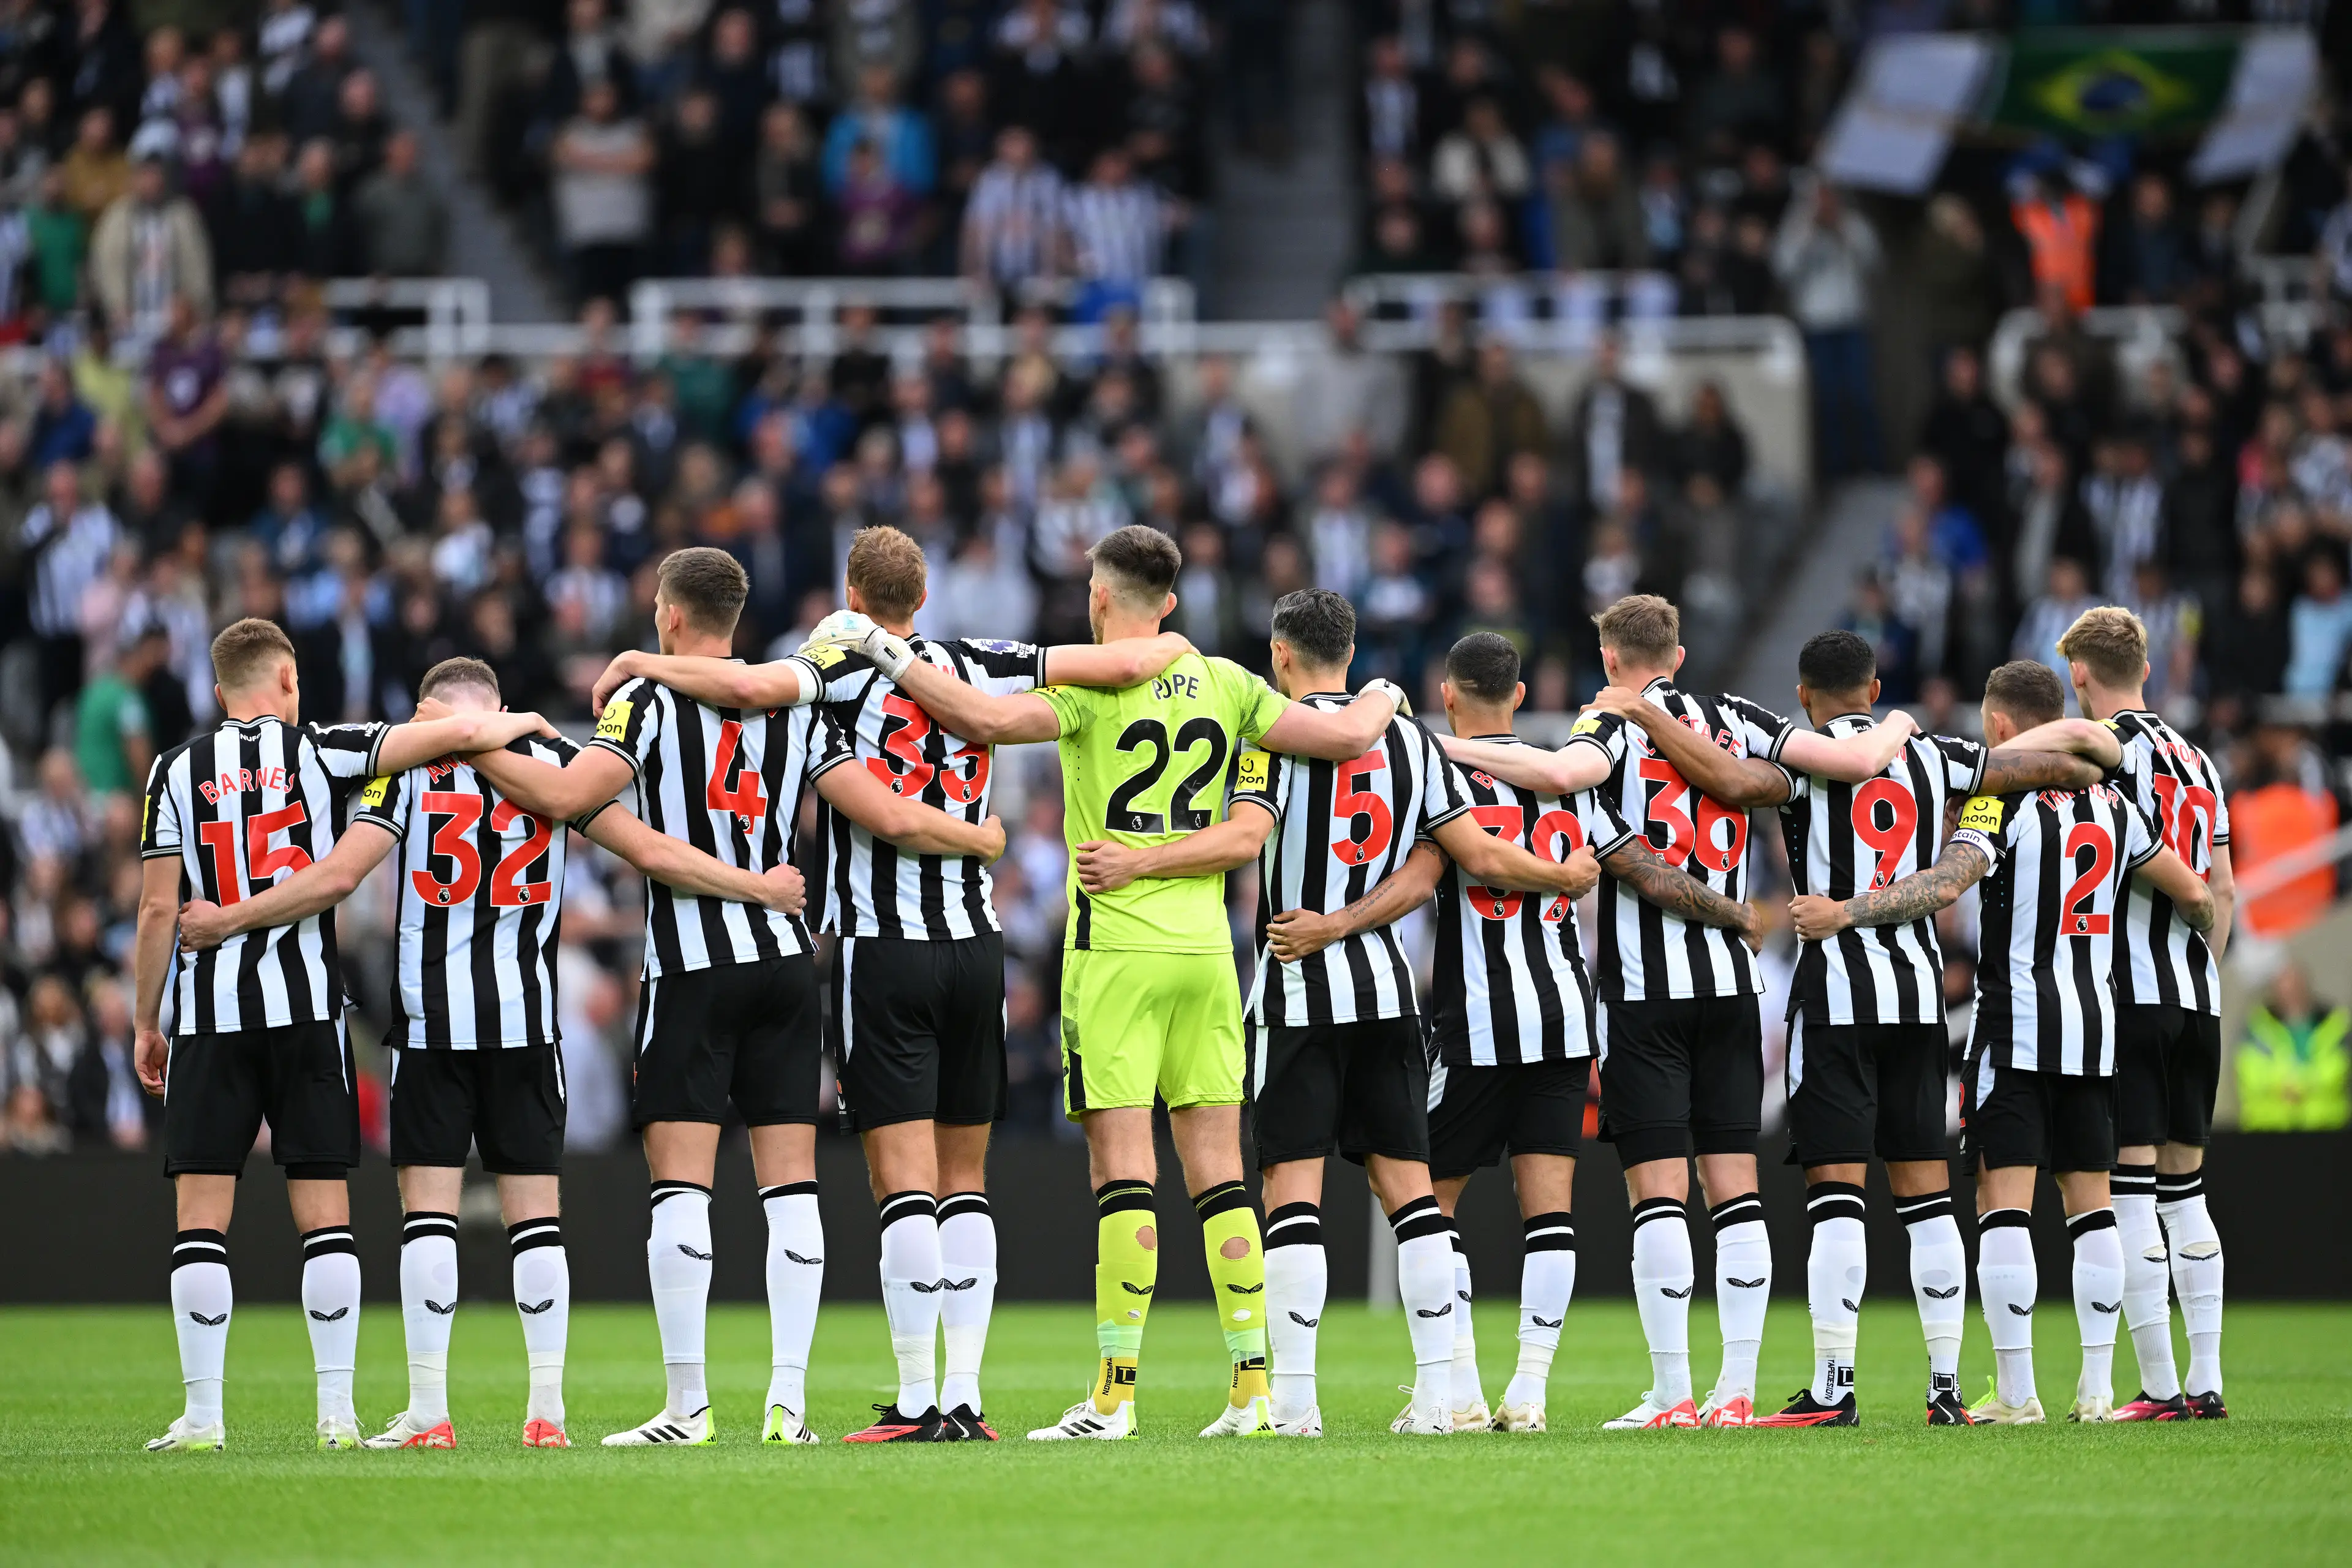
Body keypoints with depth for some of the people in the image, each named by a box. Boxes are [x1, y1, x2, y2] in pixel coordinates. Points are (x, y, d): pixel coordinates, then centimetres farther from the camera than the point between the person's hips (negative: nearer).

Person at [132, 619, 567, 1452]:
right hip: (307, 1006, 0)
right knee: (323, 1214, 4)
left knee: (201, 1218, 1)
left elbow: (158, 908, 1)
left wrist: (144, 1024, 9)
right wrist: (521, 723, 18)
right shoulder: (318, 750, 2)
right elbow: (460, 732, -3)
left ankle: (202, 1413, -3)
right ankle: (337, 1411, 1)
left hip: (210, 1009, 0)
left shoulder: (177, 771, 4)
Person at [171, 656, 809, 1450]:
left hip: (432, 1018, -2)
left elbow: (338, 877, -8)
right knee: (535, 1211, 5)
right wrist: (760, 889, 14)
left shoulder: (409, 762, 1)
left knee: (428, 1209, -1)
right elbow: (650, 854, 3)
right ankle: (547, 1412, 3)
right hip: (528, 1013, 2)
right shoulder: (552, 759, 7)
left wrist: (228, 920, 2)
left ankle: (428, 1413, -5)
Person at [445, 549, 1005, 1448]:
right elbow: (891, 818, 0)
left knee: (680, 1184, -4)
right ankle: (788, 1401, -1)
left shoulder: (647, 702, -4)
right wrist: (978, 841, 17)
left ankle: (687, 1403, -8)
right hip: (785, 958, 4)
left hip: (691, 967, -4)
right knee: (790, 1185, 4)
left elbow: (566, 795, -16)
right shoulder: (795, 708, 8)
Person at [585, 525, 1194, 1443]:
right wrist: (1171, 646, 28)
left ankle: (919, 1402, -10)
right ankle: (966, 1398, 5)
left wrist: (640, 664, -11)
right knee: (964, 1183, 9)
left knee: (906, 1180, -6)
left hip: (880, 947, -4)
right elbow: (1124, 664, 5)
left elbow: (750, 686, -26)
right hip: (975, 944, 4)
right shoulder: (978, 668, 5)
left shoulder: (846, 668, -6)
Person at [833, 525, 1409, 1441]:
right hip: (1205, 949, 5)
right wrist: (1379, 700, 33)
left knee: (1122, 1165, -7)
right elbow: (1344, 737, 11)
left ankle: (1115, 1391, -11)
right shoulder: (1223, 686, 8)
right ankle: (1254, 1384, 4)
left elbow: (987, 718, -23)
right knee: (1217, 1169, 7)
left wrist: (891, 657, -12)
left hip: (1116, 947, -5)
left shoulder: (1092, 684, -7)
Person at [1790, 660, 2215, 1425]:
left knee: (2004, 1202, -5)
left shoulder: (2003, 802, -9)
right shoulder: (2113, 805, 10)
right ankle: (2096, 1388, 7)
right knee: (2091, 1203, 9)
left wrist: (1844, 912, -26)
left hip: (2016, 1024, -6)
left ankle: (2015, 1392, -9)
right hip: (2095, 1022, 6)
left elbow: (1944, 884, -25)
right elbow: (2193, 894, 17)